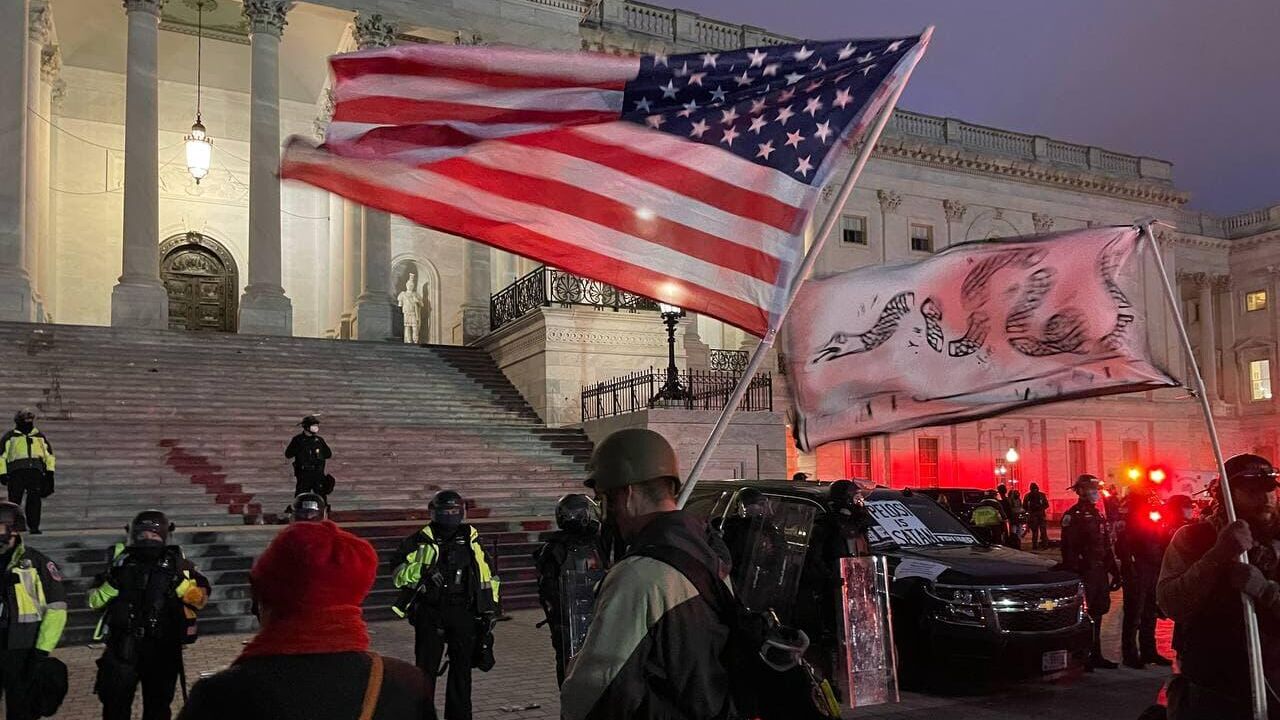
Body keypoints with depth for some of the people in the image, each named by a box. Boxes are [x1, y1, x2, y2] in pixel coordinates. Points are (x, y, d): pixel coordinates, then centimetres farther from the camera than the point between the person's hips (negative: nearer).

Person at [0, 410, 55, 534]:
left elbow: (49, 454, 22)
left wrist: (50, 470, 10)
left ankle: (34, 526, -4)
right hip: (16, 471, -2)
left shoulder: (40, 436, 23)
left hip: (35, 471, 2)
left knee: (35, 499, -5)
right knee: (14, 498, -7)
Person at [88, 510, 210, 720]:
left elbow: (200, 598, -6)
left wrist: (178, 579, -20)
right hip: (122, 646, 0)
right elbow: (94, 601, 6)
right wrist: (112, 582, -12)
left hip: (163, 648, 0)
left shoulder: (176, 563, 2)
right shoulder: (120, 560, 4)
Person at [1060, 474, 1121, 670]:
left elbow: (1107, 547, 20)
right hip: (1083, 572, -8)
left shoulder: (1097, 515, 16)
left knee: (1098, 611, 13)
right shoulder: (1072, 516, -10)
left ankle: (1095, 655, 22)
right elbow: (1069, 549, -16)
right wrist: (1072, 575, -21)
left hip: (1099, 571, 9)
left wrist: (1114, 570, 16)